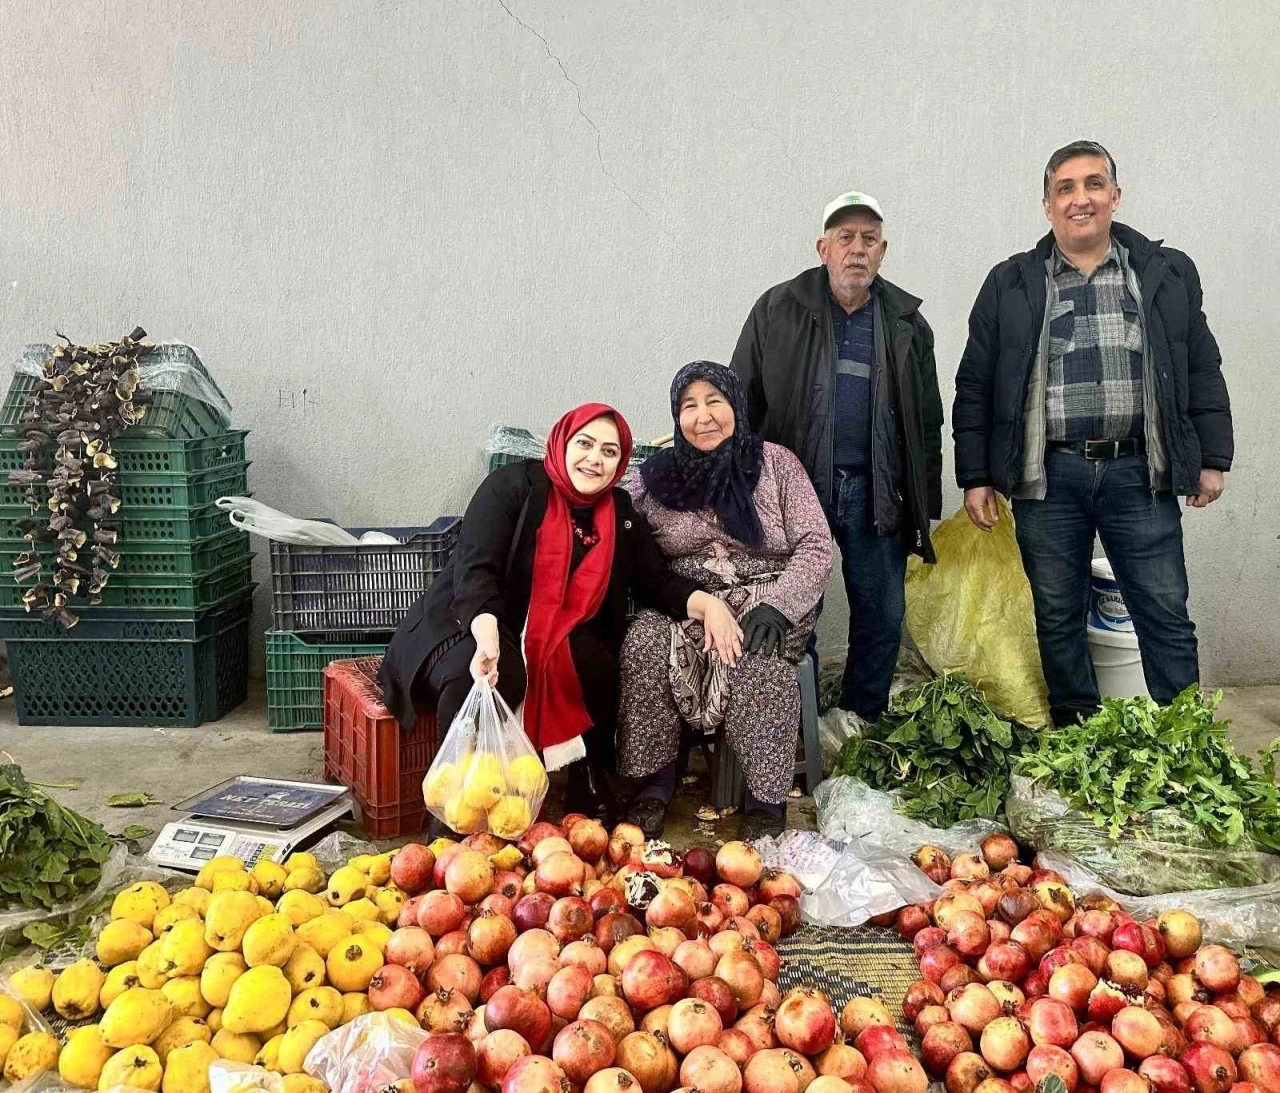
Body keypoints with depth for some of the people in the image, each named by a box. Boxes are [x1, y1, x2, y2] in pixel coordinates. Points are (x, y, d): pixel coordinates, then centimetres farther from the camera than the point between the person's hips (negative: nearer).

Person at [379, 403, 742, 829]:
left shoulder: (620, 512, 6)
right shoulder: (513, 485, -11)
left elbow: (657, 581, 4)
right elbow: (474, 568, -23)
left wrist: (707, 603, -18)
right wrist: (487, 635, -43)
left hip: (550, 639, 5)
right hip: (466, 627, -4)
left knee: (597, 664, -27)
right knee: (479, 679, -37)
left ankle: (590, 800, -5)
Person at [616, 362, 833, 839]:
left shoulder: (776, 464, 1)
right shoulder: (657, 476, 8)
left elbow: (816, 548, -4)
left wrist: (774, 606, -19)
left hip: (766, 601, -2)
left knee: (756, 663, -34)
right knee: (644, 646, -29)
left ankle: (767, 796, -19)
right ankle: (656, 779, -16)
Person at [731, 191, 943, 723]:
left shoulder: (907, 323, 11)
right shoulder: (777, 310, 4)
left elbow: (927, 423, 14)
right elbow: (744, 402, 4)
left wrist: (926, 504, 10)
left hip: (877, 493, 2)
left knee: (883, 618, 7)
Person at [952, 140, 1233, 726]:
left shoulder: (1168, 274, 9)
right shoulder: (1010, 285, 7)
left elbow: (1202, 371, 12)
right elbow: (975, 386, 6)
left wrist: (1211, 459, 7)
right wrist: (975, 476, 1)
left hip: (1139, 473, 0)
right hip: (1047, 478, 0)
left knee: (1166, 616, 3)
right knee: (1057, 618, 7)